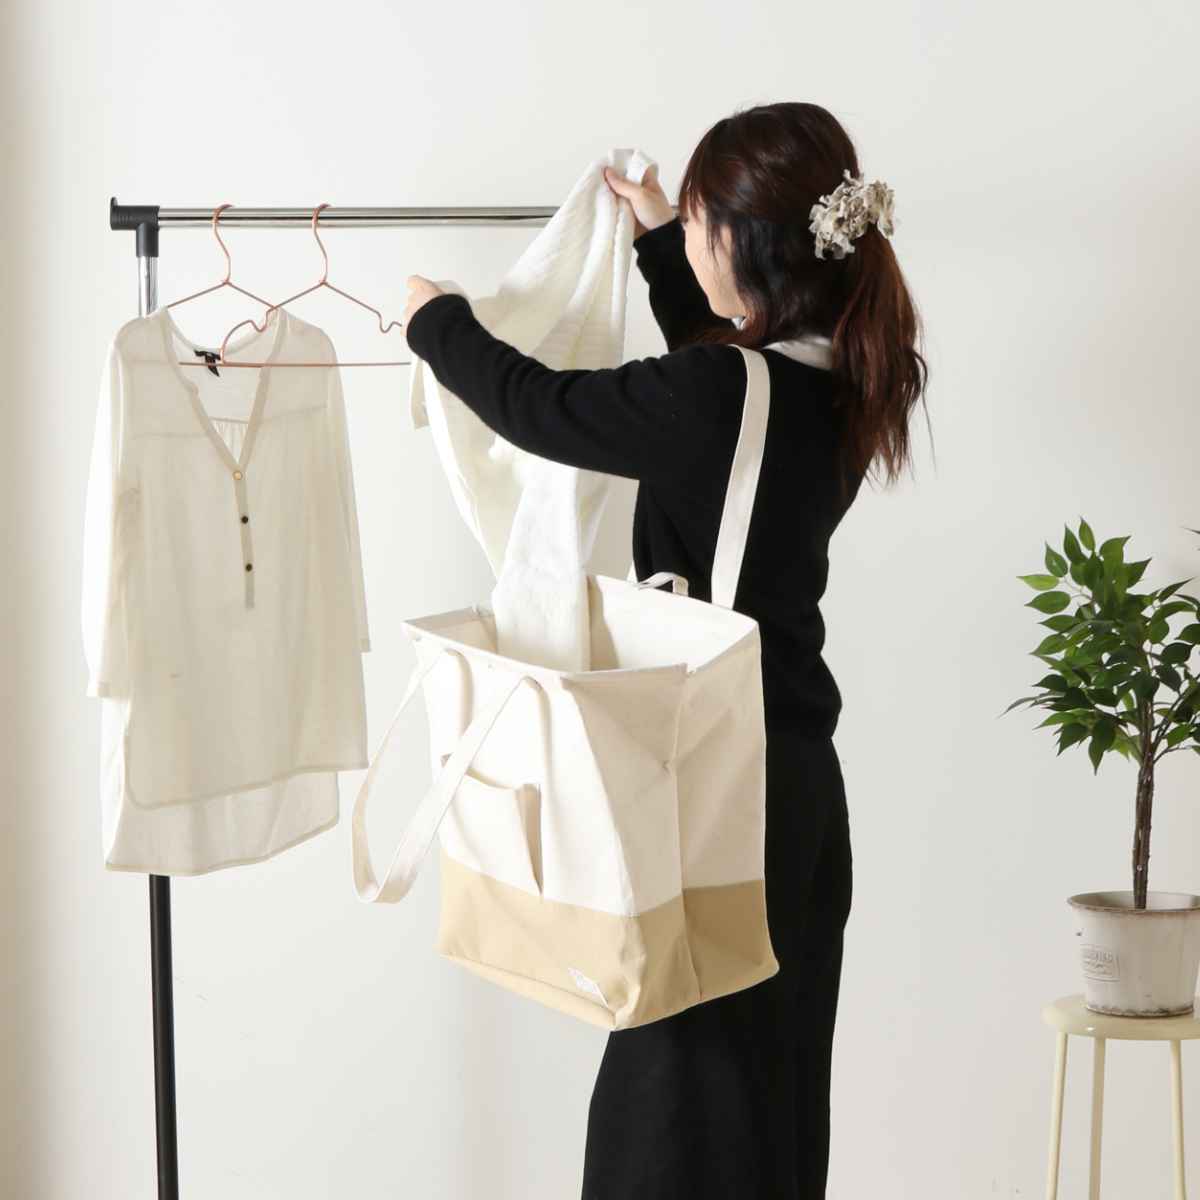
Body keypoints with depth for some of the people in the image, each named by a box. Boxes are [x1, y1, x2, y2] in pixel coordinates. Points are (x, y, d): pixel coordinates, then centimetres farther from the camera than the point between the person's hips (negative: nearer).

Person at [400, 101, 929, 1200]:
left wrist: (437, 321, 11)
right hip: (794, 770, 8)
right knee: (771, 1078, 16)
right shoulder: (840, 379, 1)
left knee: (691, 1082, 2)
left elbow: (534, 402, -8)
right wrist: (661, 239, 34)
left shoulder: (719, 397, -23)